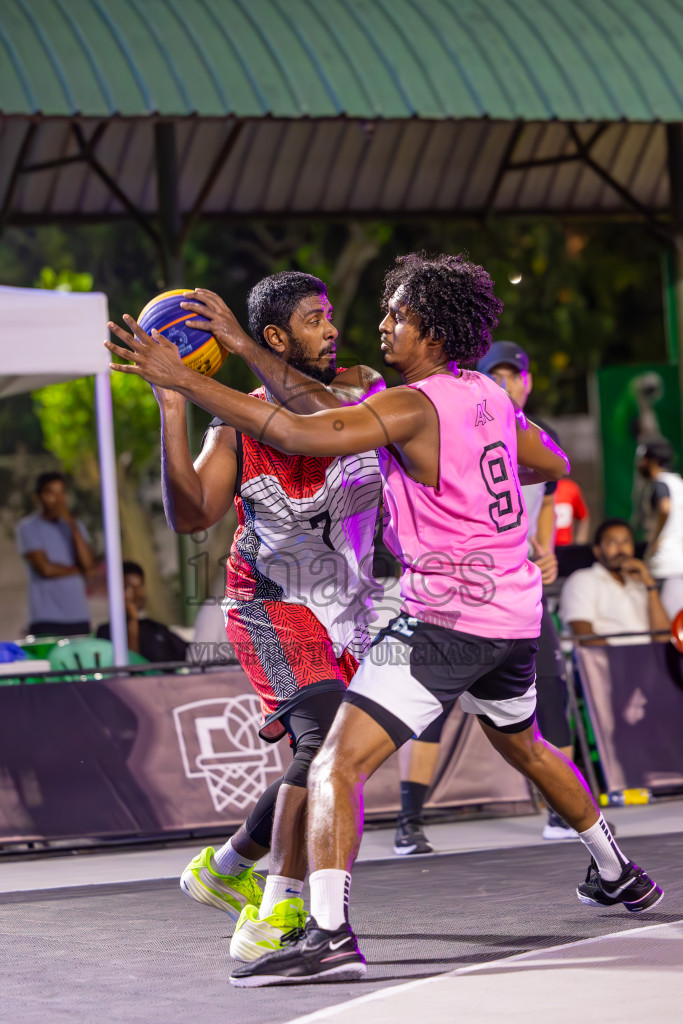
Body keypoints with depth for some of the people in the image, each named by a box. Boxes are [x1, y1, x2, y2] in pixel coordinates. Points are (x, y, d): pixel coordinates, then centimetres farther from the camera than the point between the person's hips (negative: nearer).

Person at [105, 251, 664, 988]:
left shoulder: (413, 407, -15)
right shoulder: (490, 398, 9)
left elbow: (295, 433, -26)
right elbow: (554, 465, 27)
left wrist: (180, 380, -24)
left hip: (447, 615, -9)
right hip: (515, 609, 9)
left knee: (338, 764, -14)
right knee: (522, 746, 33)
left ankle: (329, 934, -29)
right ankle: (620, 877, 47)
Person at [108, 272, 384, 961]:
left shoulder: (360, 387, 2)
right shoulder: (240, 422, -3)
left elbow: (332, 419, -23)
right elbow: (190, 516, -14)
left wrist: (245, 349, -28)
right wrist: (172, 405, -21)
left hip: (342, 617, 5)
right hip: (271, 605, -5)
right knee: (328, 737, -27)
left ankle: (224, 870, 37)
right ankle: (273, 921, -31)